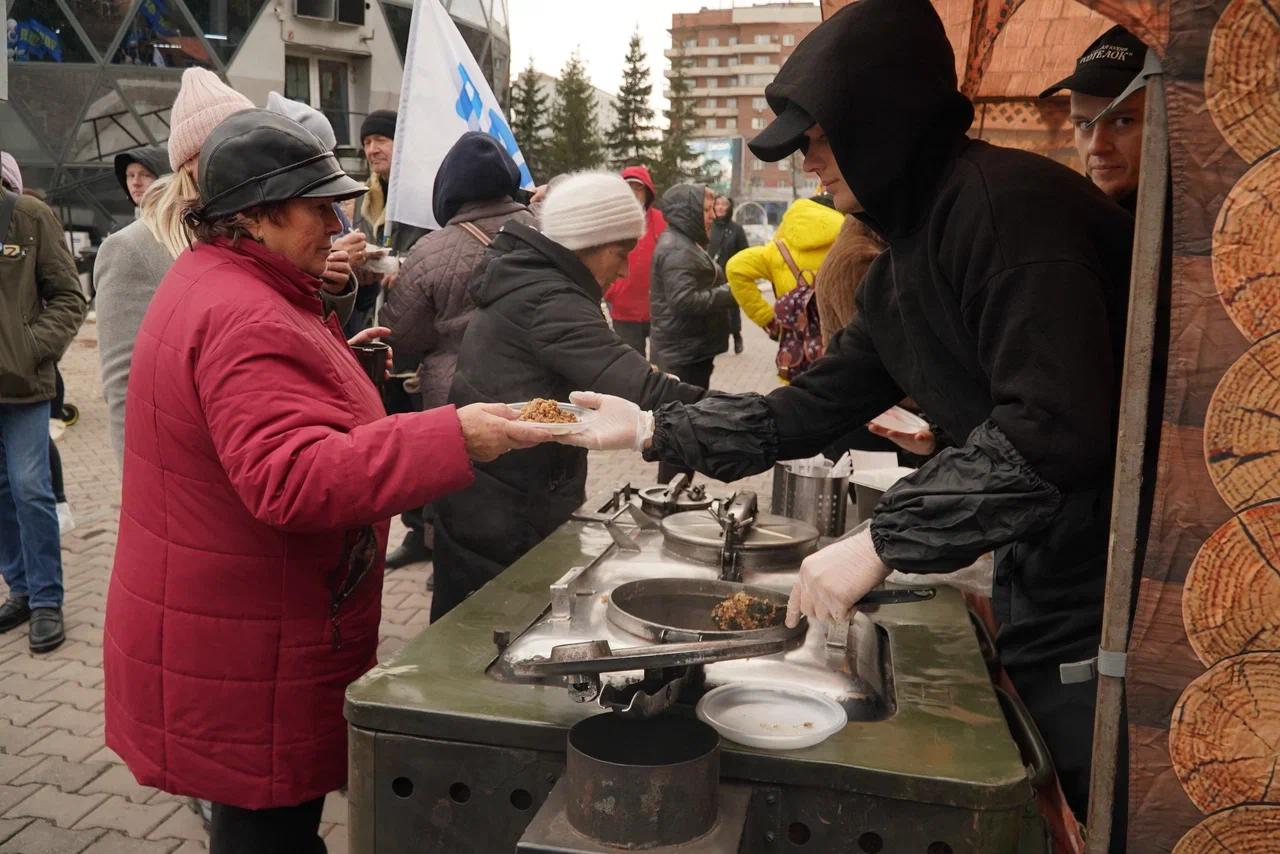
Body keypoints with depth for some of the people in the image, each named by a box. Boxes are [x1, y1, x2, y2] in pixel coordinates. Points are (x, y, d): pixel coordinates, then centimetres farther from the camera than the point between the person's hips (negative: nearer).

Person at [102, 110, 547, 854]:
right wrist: (452, 439, -40)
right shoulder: (246, 321, -25)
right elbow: (293, 477, -36)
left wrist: (338, 364, 18)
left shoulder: (212, 284, 12)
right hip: (246, 656, -10)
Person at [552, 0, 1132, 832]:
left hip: (1104, 601, -9)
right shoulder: (908, 253, 12)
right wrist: (654, 430, 14)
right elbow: (810, 410, 14)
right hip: (1042, 597, 9)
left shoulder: (1003, 201, -19)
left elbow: (1054, 425, -29)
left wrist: (883, 543, -25)